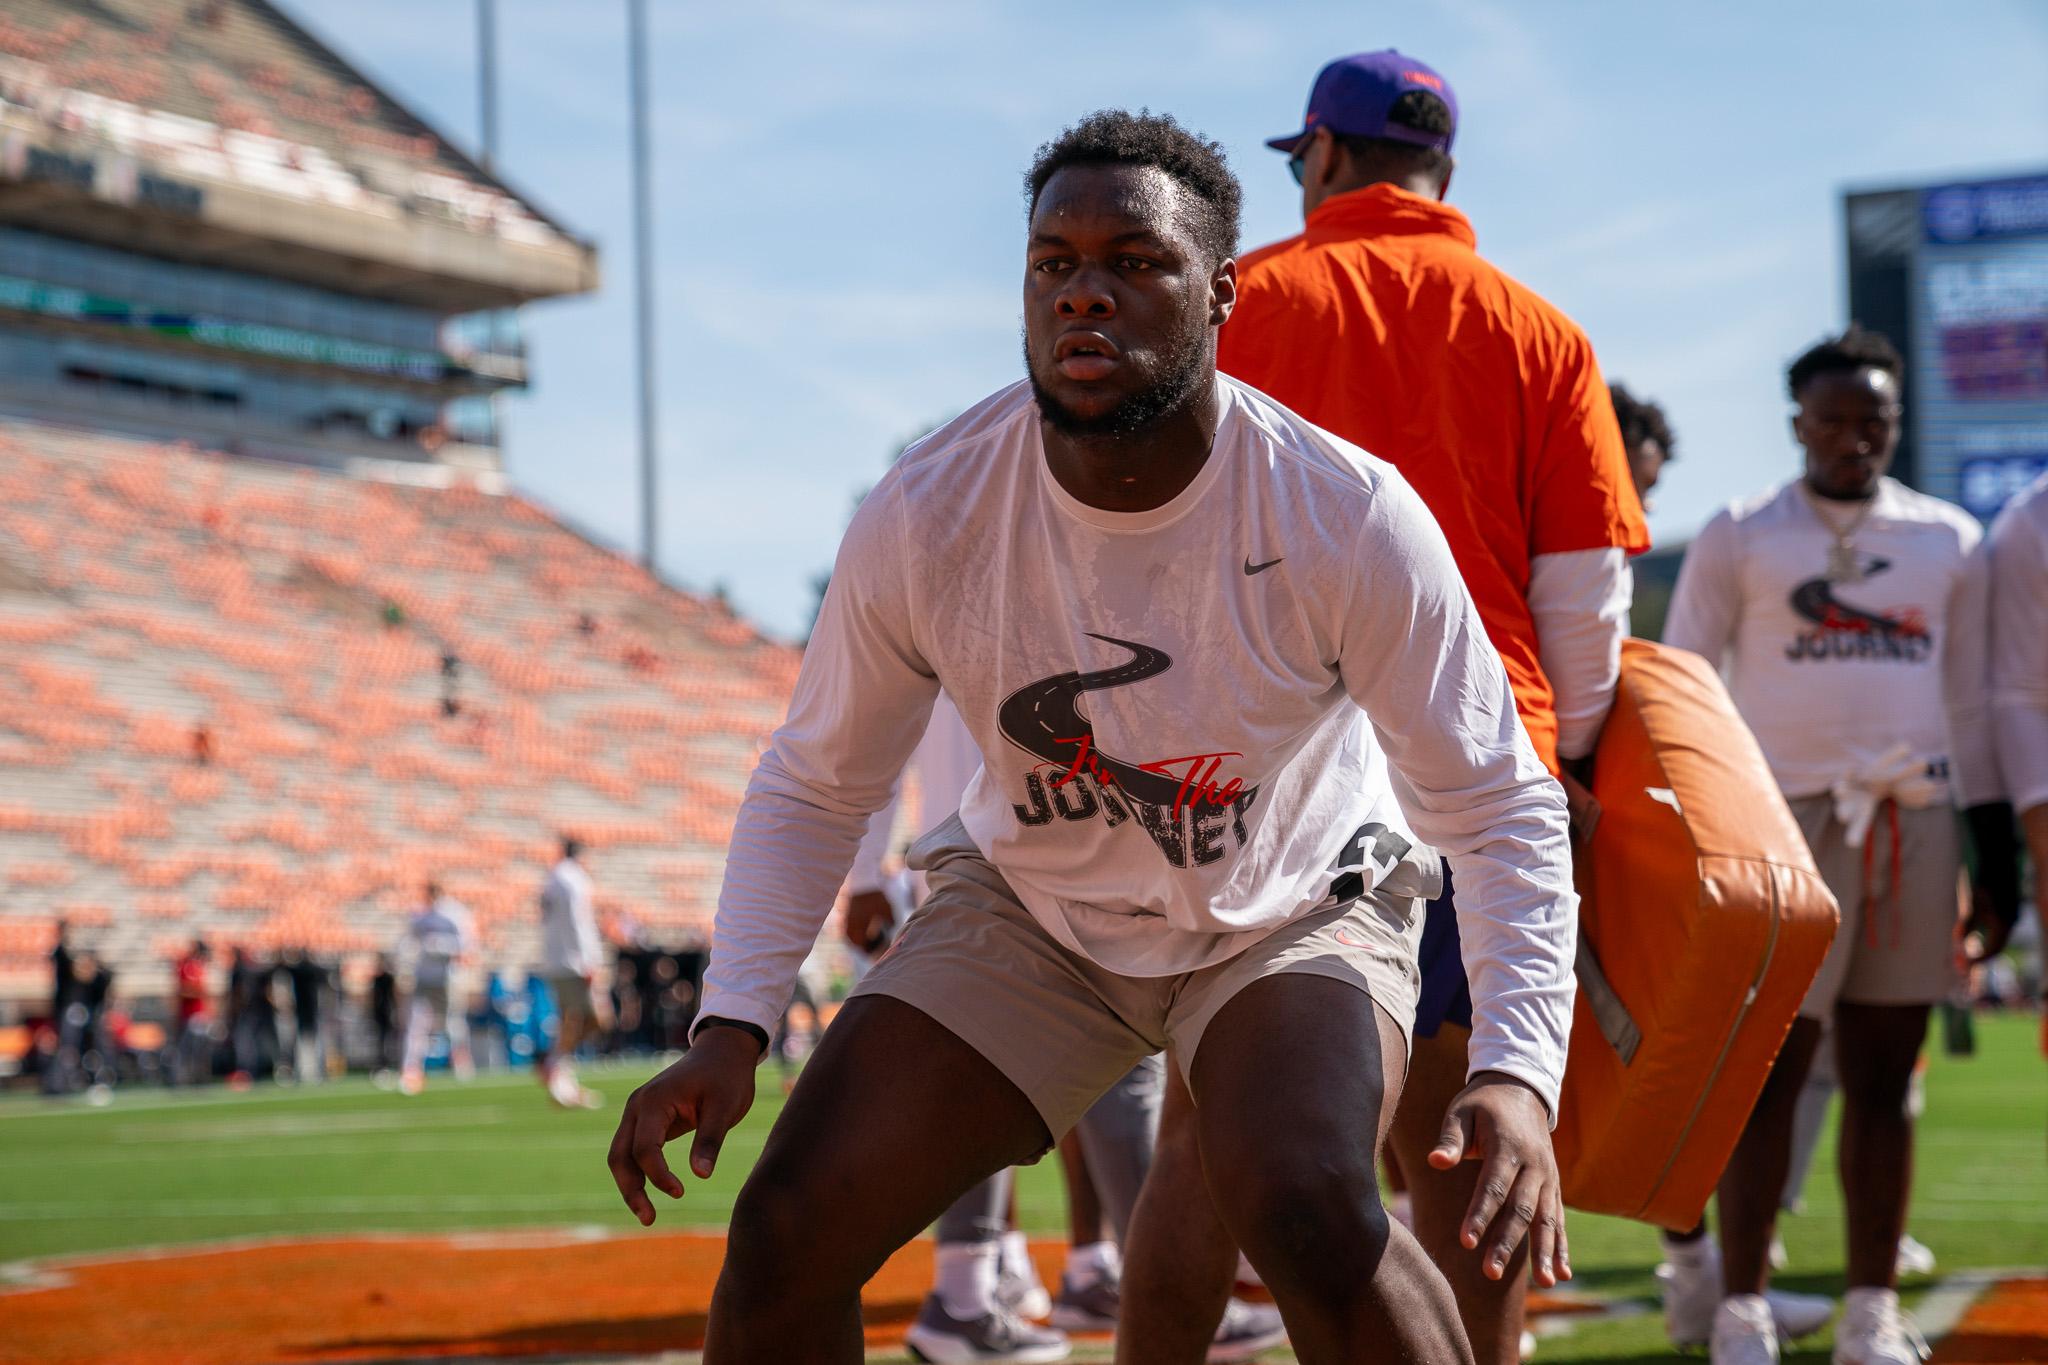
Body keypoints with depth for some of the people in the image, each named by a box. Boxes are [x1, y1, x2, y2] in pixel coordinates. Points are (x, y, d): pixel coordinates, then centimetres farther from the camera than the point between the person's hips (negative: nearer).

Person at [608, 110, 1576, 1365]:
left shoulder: (1349, 520, -26)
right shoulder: (922, 519, -20)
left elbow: (1502, 809, -17)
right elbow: (815, 786, -3)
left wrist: (1521, 1069, -31)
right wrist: (732, 1026, -16)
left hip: (1297, 908, -2)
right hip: (1029, 910, 2)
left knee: (1308, 1209, -32)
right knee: (790, 1233, -12)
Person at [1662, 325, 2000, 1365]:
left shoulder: (1950, 542, 13)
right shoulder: (1740, 538, 4)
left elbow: (1971, 701, 16)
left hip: (1916, 821, 3)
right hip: (1786, 814, -3)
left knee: (1883, 1076, 5)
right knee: (1768, 1071, -4)